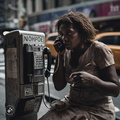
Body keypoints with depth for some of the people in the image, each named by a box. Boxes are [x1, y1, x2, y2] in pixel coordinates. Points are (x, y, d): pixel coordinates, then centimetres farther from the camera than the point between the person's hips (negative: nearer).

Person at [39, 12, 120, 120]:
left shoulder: (99, 50, -13)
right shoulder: (67, 52, 3)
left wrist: (92, 80, -33)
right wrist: (60, 55, -7)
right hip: (71, 105, 4)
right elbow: (59, 86, 1)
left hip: (97, 111, -4)